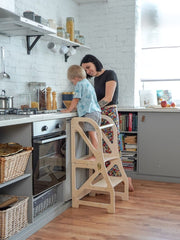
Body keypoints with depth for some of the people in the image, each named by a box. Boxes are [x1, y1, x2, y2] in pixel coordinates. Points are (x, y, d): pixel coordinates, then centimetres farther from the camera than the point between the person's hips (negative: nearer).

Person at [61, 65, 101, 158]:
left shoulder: (79, 84, -5)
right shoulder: (88, 83, 24)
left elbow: (76, 99, -4)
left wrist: (69, 110, 6)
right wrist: (74, 107, 37)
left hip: (90, 113, -9)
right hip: (97, 112, 9)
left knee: (92, 134, -8)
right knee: (94, 134, 11)